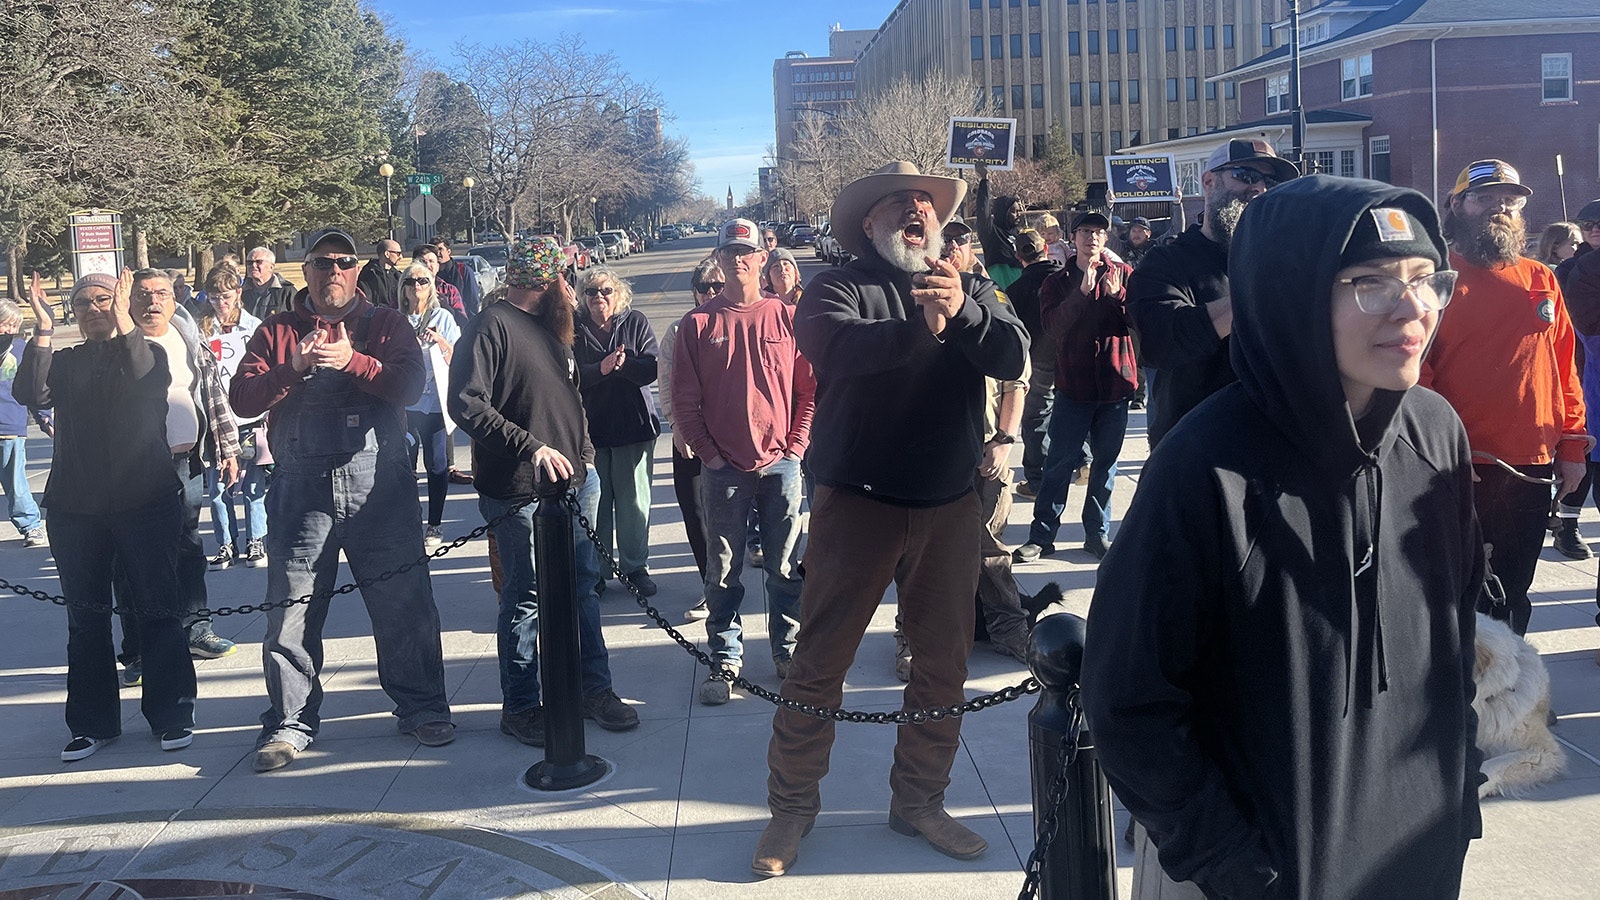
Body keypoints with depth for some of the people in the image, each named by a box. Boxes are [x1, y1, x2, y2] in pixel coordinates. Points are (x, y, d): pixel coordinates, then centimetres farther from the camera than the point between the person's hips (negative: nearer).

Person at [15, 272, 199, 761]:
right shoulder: (64, 362, 16)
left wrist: (124, 323, -23)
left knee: (157, 609, -2)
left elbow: (150, 384, -16)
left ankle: (172, 715, 6)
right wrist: (43, 331, -13)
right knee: (85, 618, 7)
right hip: (75, 508, 3)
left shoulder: (146, 352, 8)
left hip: (145, 501, -3)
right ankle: (92, 722, 16)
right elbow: (29, 393, -5)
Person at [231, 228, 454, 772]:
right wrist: (293, 368, -15)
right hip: (301, 487, 1)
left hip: (379, 483, -1)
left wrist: (351, 360, -19)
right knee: (291, 607, 3)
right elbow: (242, 398, 0)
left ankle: (421, 707, 17)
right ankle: (291, 722, 15)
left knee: (404, 600, 3)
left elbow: (410, 385, -6)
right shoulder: (276, 333, 13)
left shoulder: (385, 325, 10)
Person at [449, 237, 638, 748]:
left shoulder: (551, 328, 17)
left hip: (574, 482, 8)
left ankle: (594, 687, 25)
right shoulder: (491, 327, -10)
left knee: (583, 588, 13)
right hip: (521, 494, -8)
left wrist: (586, 456, 16)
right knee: (526, 599, 1)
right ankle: (519, 706, 14)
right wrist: (531, 446, -25)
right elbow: (466, 403, -20)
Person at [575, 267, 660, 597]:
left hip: (634, 425, 0)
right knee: (594, 502, 3)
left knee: (635, 501, 4)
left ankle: (636, 566, 16)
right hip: (589, 427, 0)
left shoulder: (637, 323, 3)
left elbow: (650, 370, -7)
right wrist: (600, 369, -23)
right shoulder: (574, 329, 3)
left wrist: (623, 364, -24)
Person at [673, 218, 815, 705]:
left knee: (784, 565, 8)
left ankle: (789, 651, 22)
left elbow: (810, 388, 5)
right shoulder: (698, 323, 2)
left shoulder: (788, 317, 3)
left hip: (780, 464, 0)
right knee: (723, 569, 5)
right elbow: (684, 398, 2)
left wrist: (796, 446, -2)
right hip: (723, 468, 0)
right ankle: (725, 659, 15)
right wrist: (708, 453, -3)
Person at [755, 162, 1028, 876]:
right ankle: (791, 809, 18)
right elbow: (836, 347, -24)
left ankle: (920, 802, 30)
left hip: (950, 506, 4)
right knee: (819, 663, 2)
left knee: (944, 663, 12)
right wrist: (919, 329, -38)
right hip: (856, 501, -4)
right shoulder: (839, 288, -3)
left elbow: (1013, 356, -10)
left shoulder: (970, 291, 8)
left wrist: (963, 312, -27)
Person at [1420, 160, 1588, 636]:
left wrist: (1572, 445, 8)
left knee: (1512, 594, 15)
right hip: (1459, 471, -4)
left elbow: (1565, 366, 12)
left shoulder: (1541, 281, 10)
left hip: (1534, 469, 4)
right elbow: (1415, 373, -9)